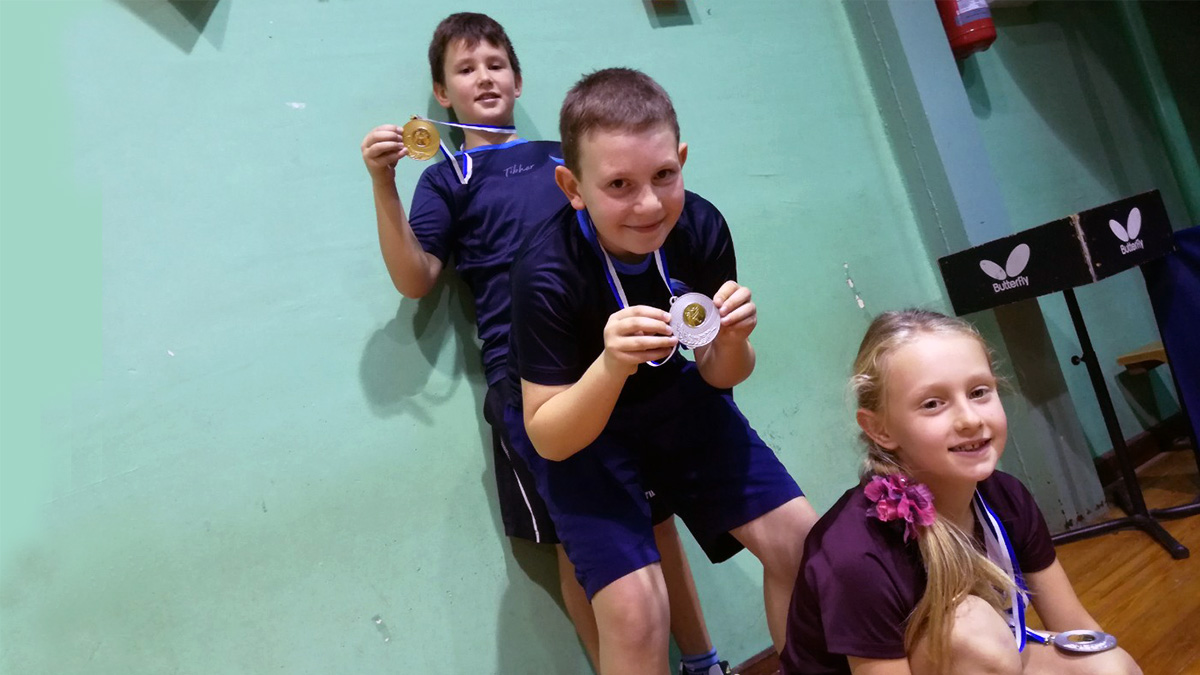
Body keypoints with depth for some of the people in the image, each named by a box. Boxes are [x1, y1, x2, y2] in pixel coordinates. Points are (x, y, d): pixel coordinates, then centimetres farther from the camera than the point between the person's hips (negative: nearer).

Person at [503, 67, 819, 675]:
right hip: (570, 425, -4)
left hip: (669, 396, 4)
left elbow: (719, 377, -4)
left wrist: (732, 341, -28)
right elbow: (550, 438, -23)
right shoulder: (547, 273, -28)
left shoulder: (700, 227, -17)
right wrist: (611, 365, -41)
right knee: (635, 608, -20)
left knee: (800, 541, -2)